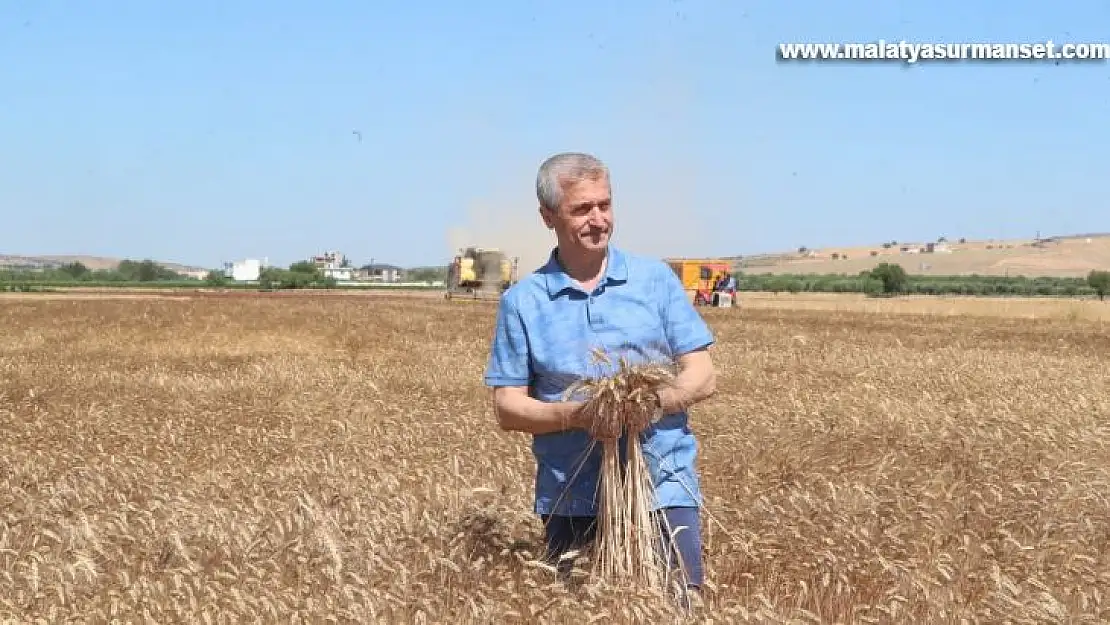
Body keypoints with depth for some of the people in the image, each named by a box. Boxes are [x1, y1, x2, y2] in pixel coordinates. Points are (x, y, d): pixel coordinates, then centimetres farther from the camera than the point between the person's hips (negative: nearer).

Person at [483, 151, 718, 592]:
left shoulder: (655, 279, 6)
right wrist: (576, 415, -16)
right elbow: (508, 408, 2)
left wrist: (656, 399, -18)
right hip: (571, 495, 1)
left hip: (663, 485, 0)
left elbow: (702, 377, 4)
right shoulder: (522, 301, 4)